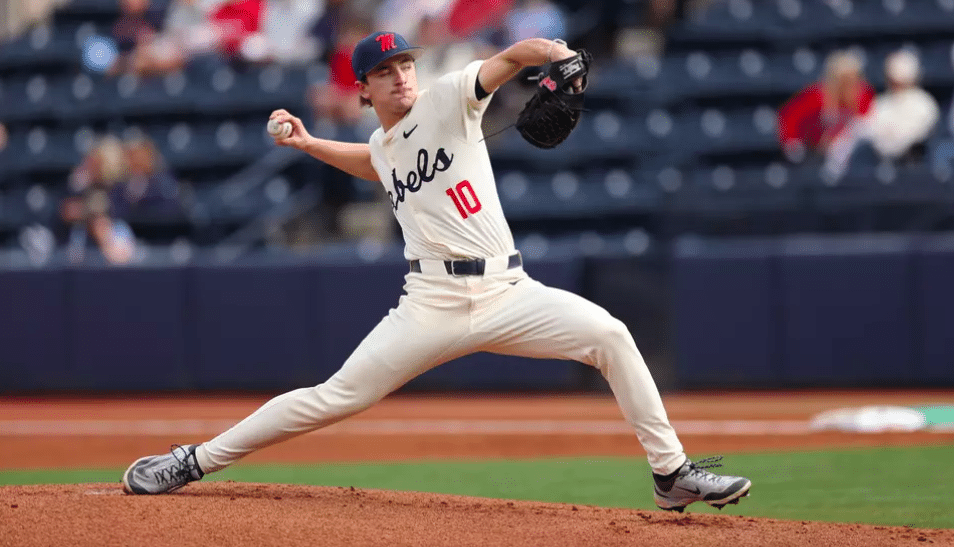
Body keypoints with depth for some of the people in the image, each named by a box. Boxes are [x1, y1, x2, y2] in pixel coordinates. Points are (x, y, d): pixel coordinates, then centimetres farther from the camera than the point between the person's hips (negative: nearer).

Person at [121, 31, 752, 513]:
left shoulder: (449, 100, 2)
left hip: (508, 294, -2)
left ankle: (673, 474, -12)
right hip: (433, 305, 2)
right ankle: (193, 462, 7)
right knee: (333, 398, -3)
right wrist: (308, 144, 36)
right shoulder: (382, 148, 17)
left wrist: (554, 52, -35)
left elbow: (511, 58, -14)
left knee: (608, 334, -22)